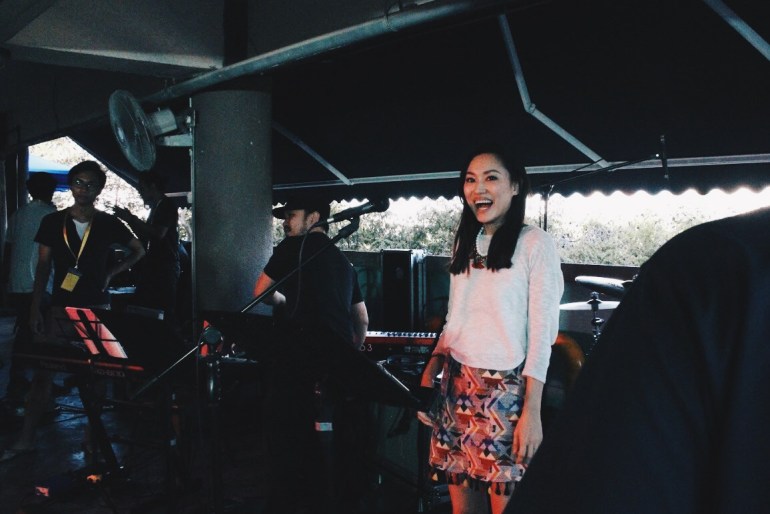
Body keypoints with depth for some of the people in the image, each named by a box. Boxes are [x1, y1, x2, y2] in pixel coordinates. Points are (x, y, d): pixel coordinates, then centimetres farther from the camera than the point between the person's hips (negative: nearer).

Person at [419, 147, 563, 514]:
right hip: (456, 388, 5)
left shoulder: (534, 243, -6)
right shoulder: (466, 243, 12)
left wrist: (531, 412, -14)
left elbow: (541, 333, -10)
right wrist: (428, 376, 7)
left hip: (505, 390, -5)